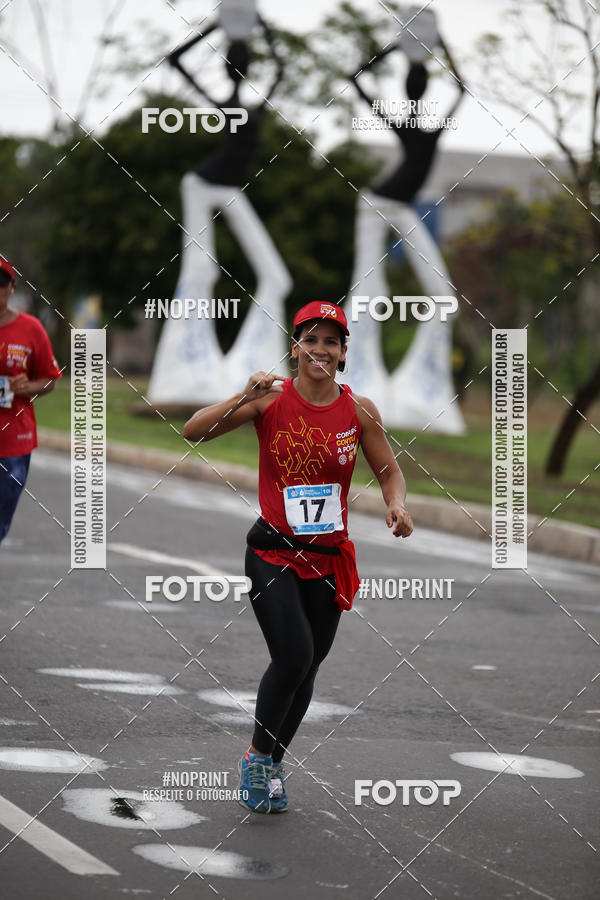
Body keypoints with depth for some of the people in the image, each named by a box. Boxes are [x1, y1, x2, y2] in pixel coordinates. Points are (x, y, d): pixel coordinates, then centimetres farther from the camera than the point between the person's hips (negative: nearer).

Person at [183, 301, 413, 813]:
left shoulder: (359, 411, 0)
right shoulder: (271, 400, -7)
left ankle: (271, 765, 30)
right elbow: (194, 432, -10)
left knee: (307, 667, 9)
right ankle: (258, 755, 4)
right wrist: (244, 399, -24)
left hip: (329, 559, 3)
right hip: (273, 553, -3)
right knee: (294, 655, -19)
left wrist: (397, 505, -10)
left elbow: (389, 470, 11)